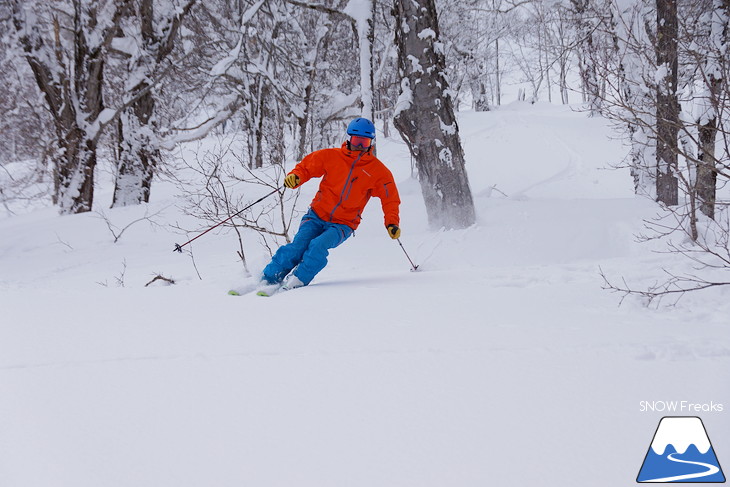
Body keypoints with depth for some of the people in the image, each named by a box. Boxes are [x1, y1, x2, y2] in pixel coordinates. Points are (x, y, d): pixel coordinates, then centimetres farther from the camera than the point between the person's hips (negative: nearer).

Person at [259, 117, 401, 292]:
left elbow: (390, 199, 6)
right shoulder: (331, 156, 1)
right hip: (317, 216, 1)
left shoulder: (378, 171, 0)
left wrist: (392, 223, -9)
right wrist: (295, 177, -12)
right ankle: (267, 280, -5)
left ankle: (295, 282, -18)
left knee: (318, 246, -29)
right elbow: (306, 166, 10)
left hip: (342, 225, -1)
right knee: (298, 246, -20)